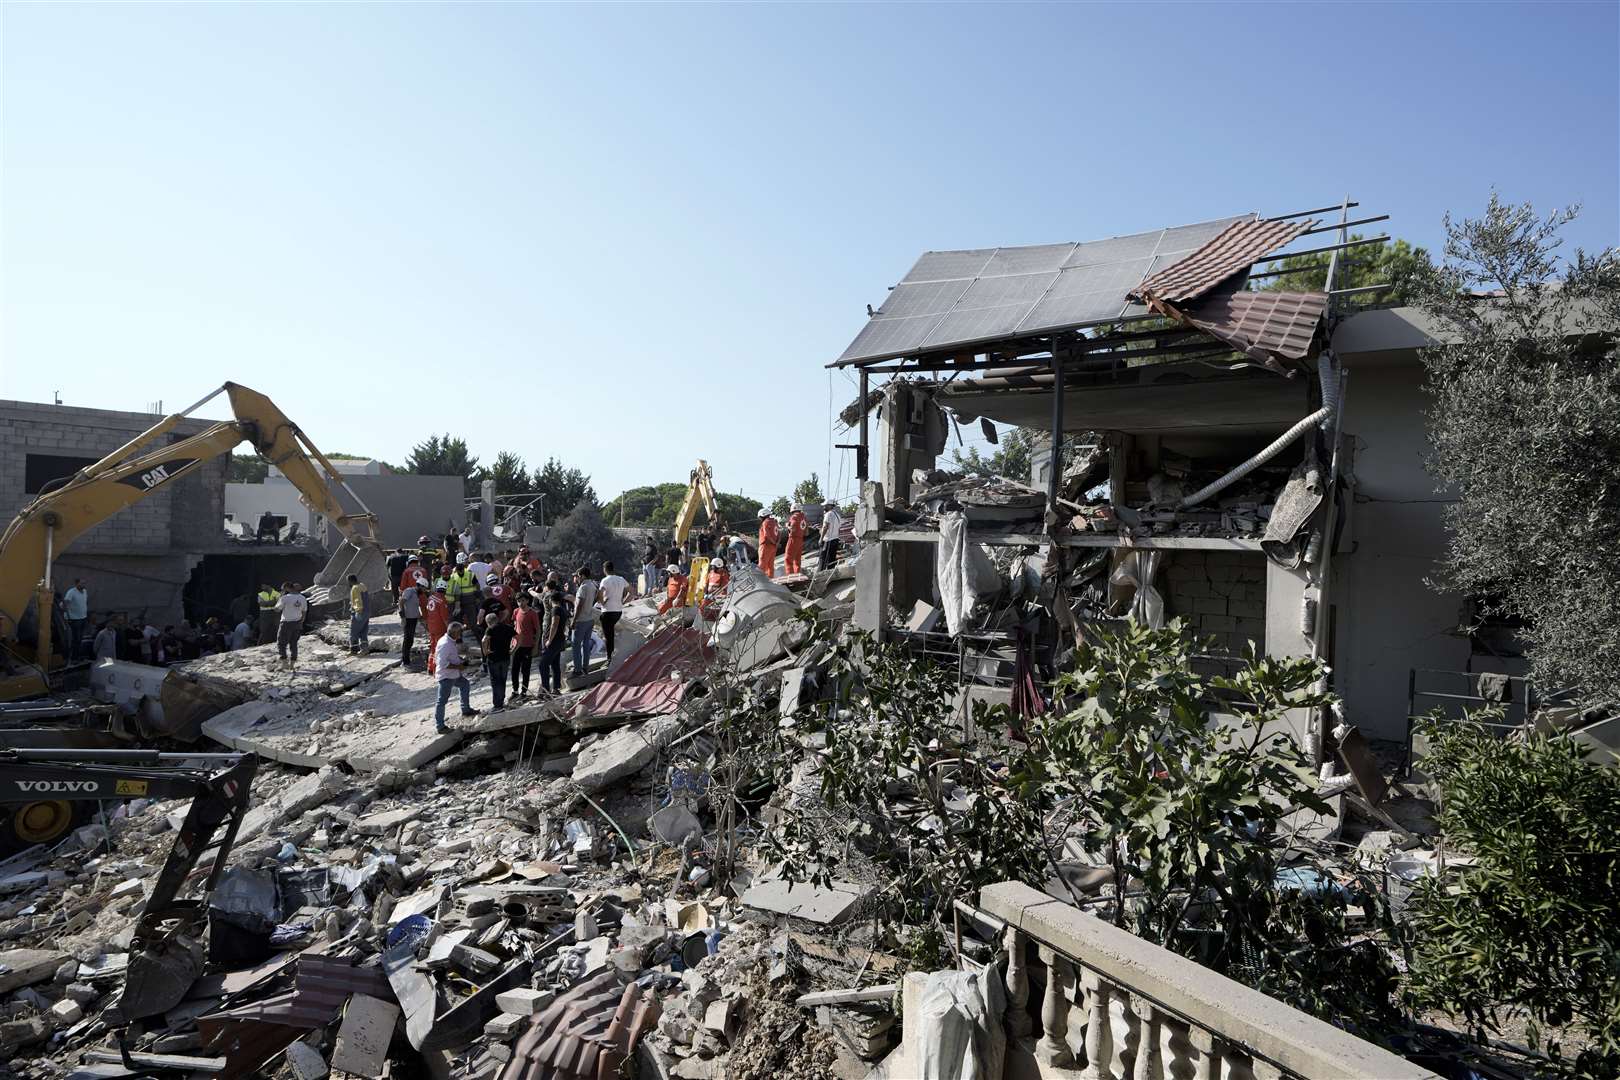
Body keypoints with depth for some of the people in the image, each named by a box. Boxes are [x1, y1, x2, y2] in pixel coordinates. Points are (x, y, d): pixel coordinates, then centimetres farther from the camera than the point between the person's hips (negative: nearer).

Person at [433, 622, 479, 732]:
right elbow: (442, 663, -29)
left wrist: (462, 660, 7)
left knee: (465, 685, 27)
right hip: (446, 676, -11)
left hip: (454, 674, 11)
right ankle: (439, 725, 4)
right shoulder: (445, 644, -26)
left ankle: (466, 710, 43)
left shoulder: (451, 641, 5)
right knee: (442, 700, -3)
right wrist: (458, 666, -24)